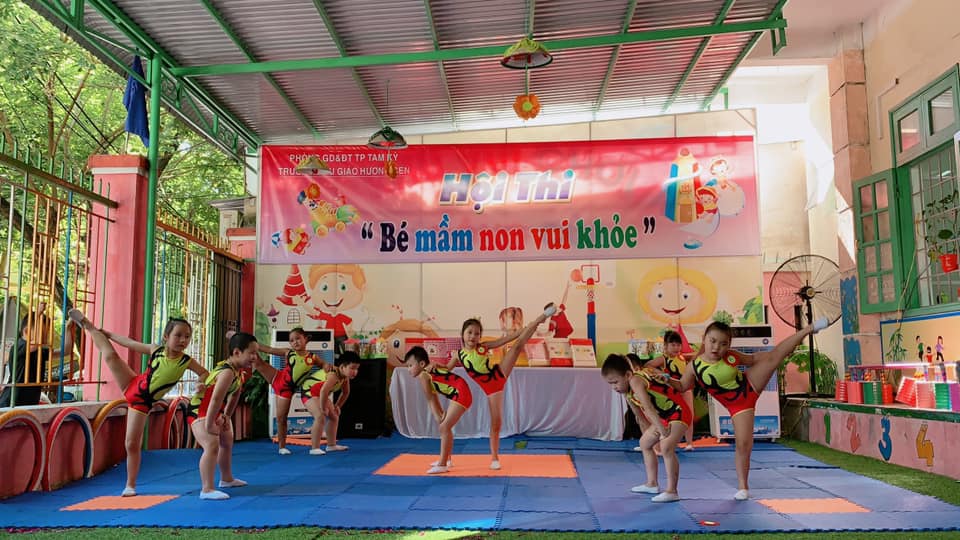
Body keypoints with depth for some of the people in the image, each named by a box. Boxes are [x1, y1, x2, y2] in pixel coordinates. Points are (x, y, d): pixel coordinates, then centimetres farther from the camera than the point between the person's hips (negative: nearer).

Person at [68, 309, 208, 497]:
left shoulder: (187, 361, -14)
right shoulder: (155, 350, -8)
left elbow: (205, 374, -5)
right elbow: (130, 343, 4)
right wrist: (109, 334, 10)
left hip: (142, 402, -2)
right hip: (132, 386, 2)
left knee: (132, 444, -4)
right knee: (110, 355, -5)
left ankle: (130, 486, 12)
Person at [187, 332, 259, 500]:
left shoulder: (240, 371, -1)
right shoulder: (227, 372, -32)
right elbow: (216, 399, -37)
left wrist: (227, 416, 10)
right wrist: (209, 424, -35)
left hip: (216, 412, 11)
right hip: (200, 411, -11)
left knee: (227, 442, 26)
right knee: (212, 446, -27)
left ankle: (227, 478, 46)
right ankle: (207, 490, -23)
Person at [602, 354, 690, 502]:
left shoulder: (635, 381, -30)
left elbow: (649, 408, -38)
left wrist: (662, 429, -43)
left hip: (679, 412, -11)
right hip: (663, 416, 11)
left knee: (666, 447, -28)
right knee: (645, 442, 19)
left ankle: (672, 491, -21)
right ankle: (652, 484, 27)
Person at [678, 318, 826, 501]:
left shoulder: (731, 356, -11)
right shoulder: (695, 366, -16)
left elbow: (753, 359, 8)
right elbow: (682, 387, -2)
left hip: (751, 386, 1)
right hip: (738, 407, -1)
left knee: (773, 356, -8)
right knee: (743, 444, -8)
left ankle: (809, 329, 2)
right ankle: (742, 487, 7)